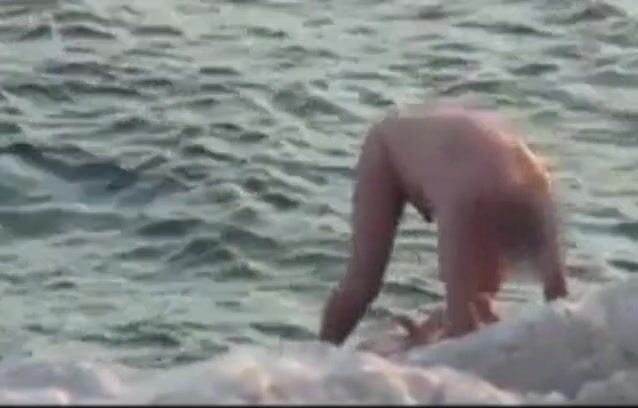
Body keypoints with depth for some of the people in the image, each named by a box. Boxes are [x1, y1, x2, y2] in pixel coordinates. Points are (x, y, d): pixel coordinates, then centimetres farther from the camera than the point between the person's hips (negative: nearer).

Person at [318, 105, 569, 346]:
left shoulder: (533, 186, -32)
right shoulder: (462, 195, -46)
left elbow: (556, 287, -28)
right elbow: (458, 300, -49)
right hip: (388, 150, -5)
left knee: (482, 287, -8)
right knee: (363, 282, -10)